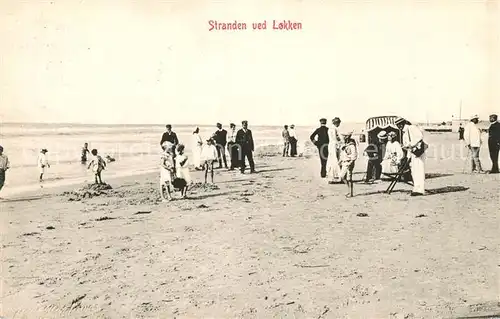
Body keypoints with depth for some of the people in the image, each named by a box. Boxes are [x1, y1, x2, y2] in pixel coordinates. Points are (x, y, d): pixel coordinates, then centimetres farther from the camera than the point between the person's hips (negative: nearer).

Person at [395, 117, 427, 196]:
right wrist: (408, 156, 15)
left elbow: (420, 136, -22)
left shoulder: (412, 128, -8)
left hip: (419, 151, -9)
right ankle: (416, 188, 14)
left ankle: (420, 190, -14)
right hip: (413, 153, 9)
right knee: (413, 171, 9)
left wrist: (411, 145, -25)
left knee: (419, 170, -12)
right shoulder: (405, 133, 20)